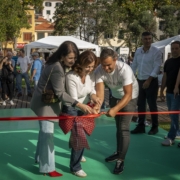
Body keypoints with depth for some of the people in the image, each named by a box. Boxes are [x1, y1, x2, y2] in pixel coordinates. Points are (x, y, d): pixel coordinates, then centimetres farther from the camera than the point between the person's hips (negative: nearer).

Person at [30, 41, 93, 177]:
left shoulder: (59, 65, 3)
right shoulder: (57, 68, -29)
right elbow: (60, 93, -29)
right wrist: (80, 105, -32)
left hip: (48, 102, 10)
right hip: (45, 103, -10)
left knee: (45, 131, 21)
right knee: (47, 134, -2)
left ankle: (40, 157, 38)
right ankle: (47, 167, 9)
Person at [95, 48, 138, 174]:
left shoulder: (124, 69, -37)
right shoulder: (99, 71, -26)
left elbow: (128, 94, -40)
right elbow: (100, 91, -33)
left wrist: (115, 109, -52)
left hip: (129, 97, -5)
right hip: (115, 96, 5)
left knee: (124, 128, -10)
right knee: (118, 126, 19)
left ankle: (121, 160, 0)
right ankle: (118, 152, 36)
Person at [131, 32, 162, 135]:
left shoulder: (156, 52, -9)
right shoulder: (138, 51, 8)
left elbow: (157, 68, -15)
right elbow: (134, 66, 13)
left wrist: (148, 81, -20)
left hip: (151, 82, -5)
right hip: (140, 81, 6)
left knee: (152, 105, 2)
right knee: (140, 104, 9)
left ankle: (155, 127, 15)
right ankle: (141, 126, 18)